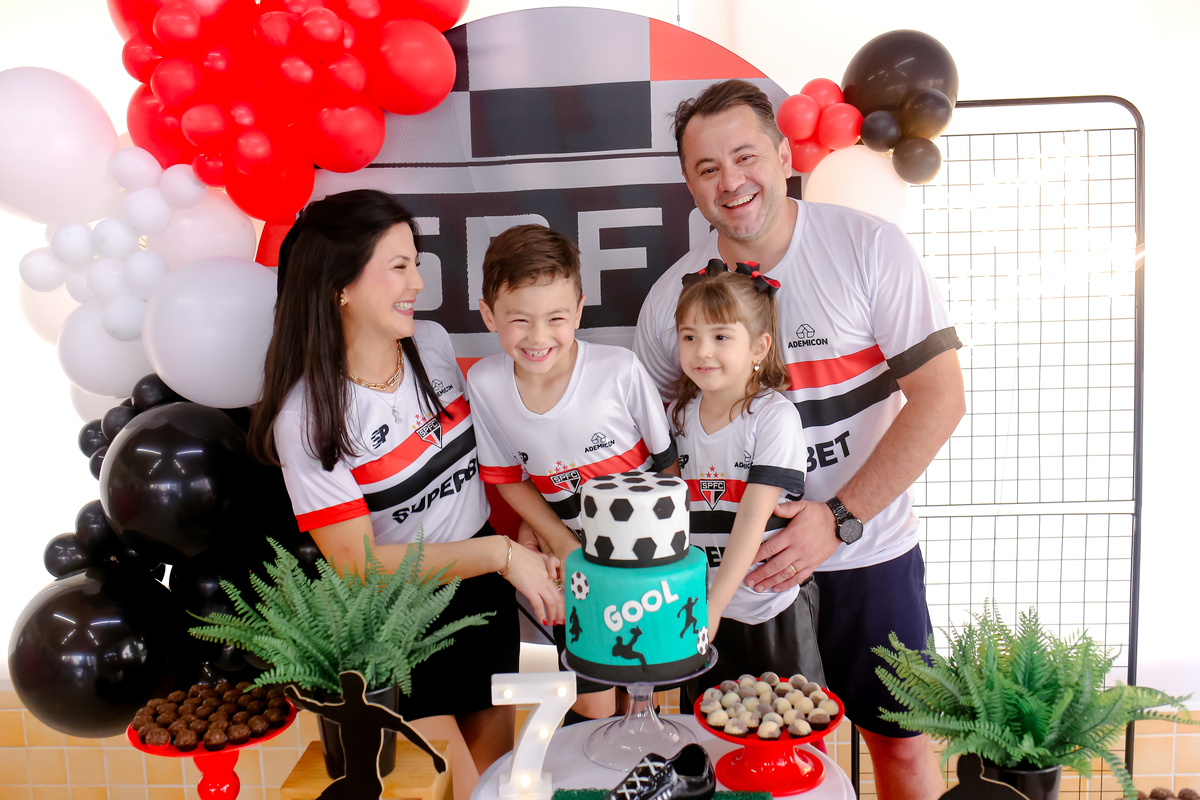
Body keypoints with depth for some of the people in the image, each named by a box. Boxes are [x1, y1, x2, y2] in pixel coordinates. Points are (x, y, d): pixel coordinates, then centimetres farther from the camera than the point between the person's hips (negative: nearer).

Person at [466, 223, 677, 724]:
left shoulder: (620, 370, -21)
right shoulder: (485, 382, -12)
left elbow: (668, 461, -8)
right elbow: (508, 477, 2)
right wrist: (561, 540, -7)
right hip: (572, 553, 2)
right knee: (590, 710, 12)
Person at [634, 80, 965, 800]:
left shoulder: (868, 246, -11)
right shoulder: (673, 296, -4)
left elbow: (941, 397, -13)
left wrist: (839, 518, -19)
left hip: (868, 554, -1)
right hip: (745, 563, 2)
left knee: (900, 740, 15)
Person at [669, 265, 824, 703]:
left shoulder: (774, 416, -14)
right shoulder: (680, 413, 3)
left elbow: (754, 518, -20)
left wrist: (714, 605, -23)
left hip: (772, 610, -4)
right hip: (701, 607, 5)